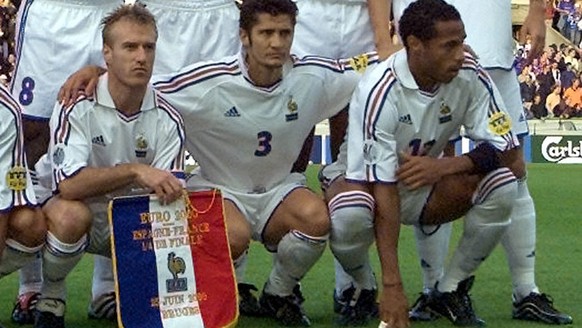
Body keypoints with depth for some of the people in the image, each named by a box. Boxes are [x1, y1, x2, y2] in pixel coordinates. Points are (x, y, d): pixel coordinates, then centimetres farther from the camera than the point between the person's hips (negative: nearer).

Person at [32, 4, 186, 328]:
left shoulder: (167, 119, -8)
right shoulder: (77, 105, -20)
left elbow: (168, 194, -11)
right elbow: (68, 184, -31)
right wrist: (135, 171, -41)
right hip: (64, 207, -4)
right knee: (72, 215, -38)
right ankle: (50, 298, -8)